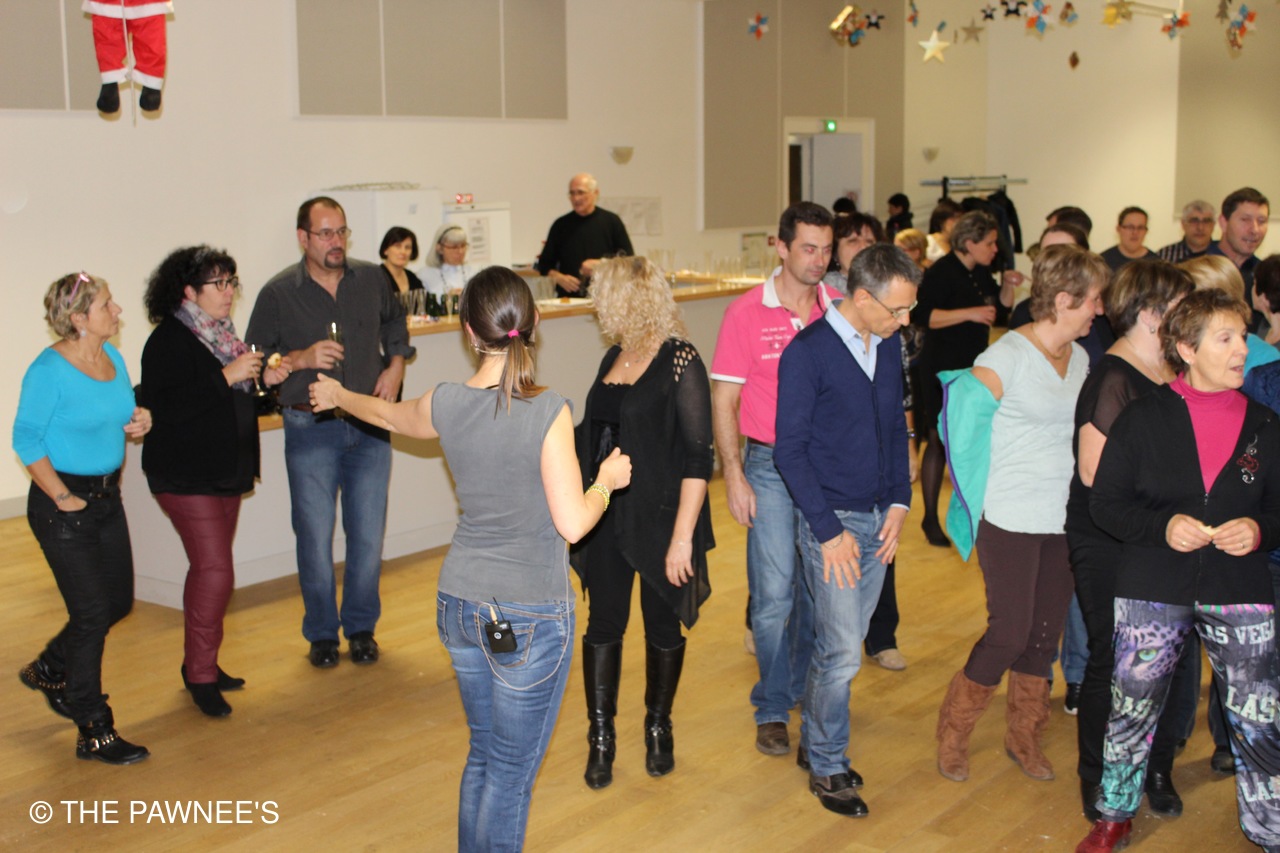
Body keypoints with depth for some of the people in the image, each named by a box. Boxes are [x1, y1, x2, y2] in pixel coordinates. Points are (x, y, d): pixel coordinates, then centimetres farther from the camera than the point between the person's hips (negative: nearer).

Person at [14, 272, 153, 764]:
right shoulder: (50, 369, -18)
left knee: (119, 602, 15)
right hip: (62, 505, -8)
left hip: (107, 496, 8)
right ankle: (94, 733, 8)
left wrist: (135, 424, -3)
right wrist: (63, 498, -17)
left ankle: (48, 671, 41)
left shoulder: (113, 357, 5)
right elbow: (26, 439, -15)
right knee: (92, 612, -4)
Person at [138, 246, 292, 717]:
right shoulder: (169, 340, -15)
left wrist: (262, 378, 5)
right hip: (186, 477, -9)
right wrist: (229, 375, -26)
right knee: (215, 569, -12)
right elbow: (167, 407, -26)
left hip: (225, 473, 9)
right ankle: (201, 674, -1)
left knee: (210, 569, 13)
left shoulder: (221, 334, 13)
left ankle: (201, 663, 24)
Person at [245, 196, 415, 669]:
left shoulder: (371, 279, 5)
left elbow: (395, 322, 24)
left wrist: (396, 365, 8)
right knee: (315, 536, 2)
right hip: (310, 430, -2)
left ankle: (361, 626, 24)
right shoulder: (278, 293, -4)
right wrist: (301, 359, -17)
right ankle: (322, 633, 20)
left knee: (368, 534, 6)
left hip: (369, 426, 2)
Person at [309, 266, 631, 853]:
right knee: (512, 773, 7)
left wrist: (335, 395, 41)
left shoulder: (445, 404, -3)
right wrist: (607, 481, 2)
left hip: (461, 606, 5)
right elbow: (573, 523, -19)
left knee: (483, 756, 22)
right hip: (531, 617, -5)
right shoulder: (547, 412, -18)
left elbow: (388, 414, 20)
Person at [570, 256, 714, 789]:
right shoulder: (614, 357, 8)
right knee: (603, 624, 7)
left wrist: (683, 535, -20)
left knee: (663, 626, 10)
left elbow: (697, 456, -16)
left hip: (659, 519, -6)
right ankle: (600, 737, 18)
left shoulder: (680, 362, -13)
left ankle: (658, 728, 29)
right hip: (606, 518, 6)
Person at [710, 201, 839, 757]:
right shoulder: (747, 313, -6)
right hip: (770, 466, -3)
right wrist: (734, 476, -8)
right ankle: (772, 708, 15)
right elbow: (723, 401, -4)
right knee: (774, 594, -1)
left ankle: (808, 688, 32)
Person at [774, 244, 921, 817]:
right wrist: (829, 530, -15)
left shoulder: (888, 345, 5)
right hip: (833, 521, -6)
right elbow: (790, 450, -14)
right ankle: (828, 767, 15)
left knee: (840, 643, 14)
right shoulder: (808, 352, -14)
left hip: (879, 519, 6)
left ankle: (813, 741, 31)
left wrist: (899, 501, 4)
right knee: (842, 653, -3)